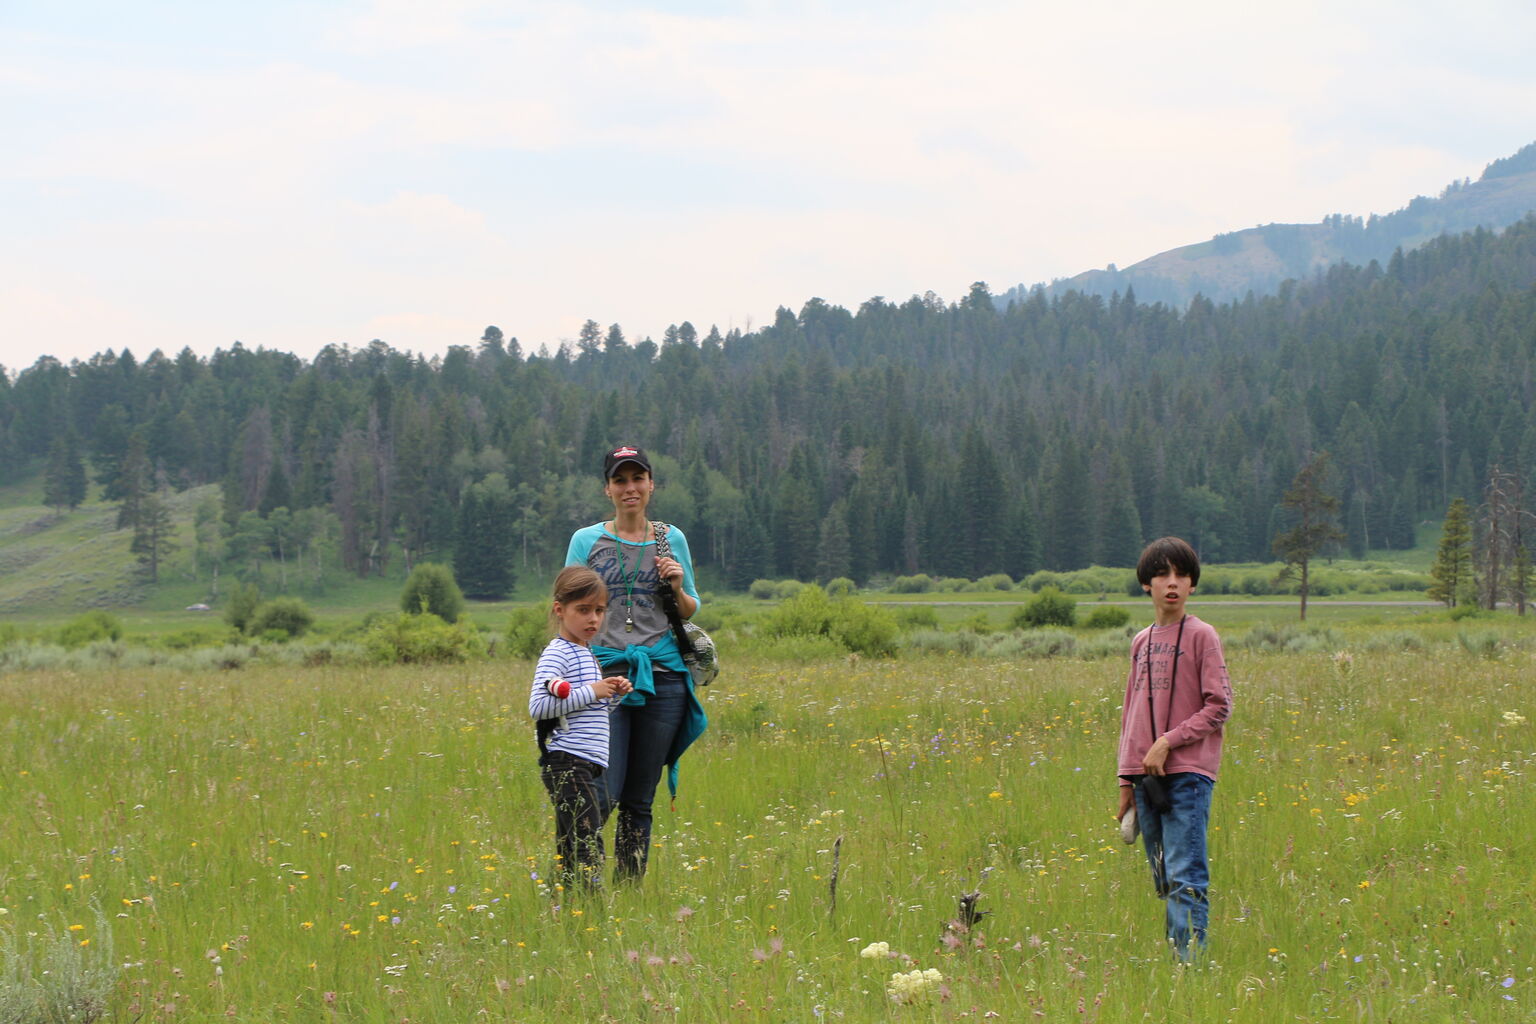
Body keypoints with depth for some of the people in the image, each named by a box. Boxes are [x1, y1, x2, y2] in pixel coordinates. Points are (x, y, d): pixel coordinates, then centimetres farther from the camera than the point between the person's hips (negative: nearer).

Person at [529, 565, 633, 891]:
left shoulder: (586, 654, 21)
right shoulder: (556, 655, -9)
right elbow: (538, 706, -21)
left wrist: (616, 694, 11)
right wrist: (591, 691, -17)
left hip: (586, 766, 10)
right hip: (567, 764, -10)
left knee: (570, 850, 9)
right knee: (588, 847, -17)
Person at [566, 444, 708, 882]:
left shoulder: (672, 540, 12)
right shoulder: (586, 541, 6)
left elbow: (691, 612, 20)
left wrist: (677, 588, -2)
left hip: (662, 677, 2)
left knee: (640, 800, 5)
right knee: (602, 795, -13)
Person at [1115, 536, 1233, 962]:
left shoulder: (1201, 636, -1)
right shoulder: (1141, 642, 16)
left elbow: (1218, 706, -6)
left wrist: (1169, 741, -14)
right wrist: (1126, 779, 15)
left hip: (1187, 773, -6)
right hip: (1147, 777, 6)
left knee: (1185, 878, -13)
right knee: (1163, 882, 7)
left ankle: (1191, 960, -17)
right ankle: (1171, 958, 10)